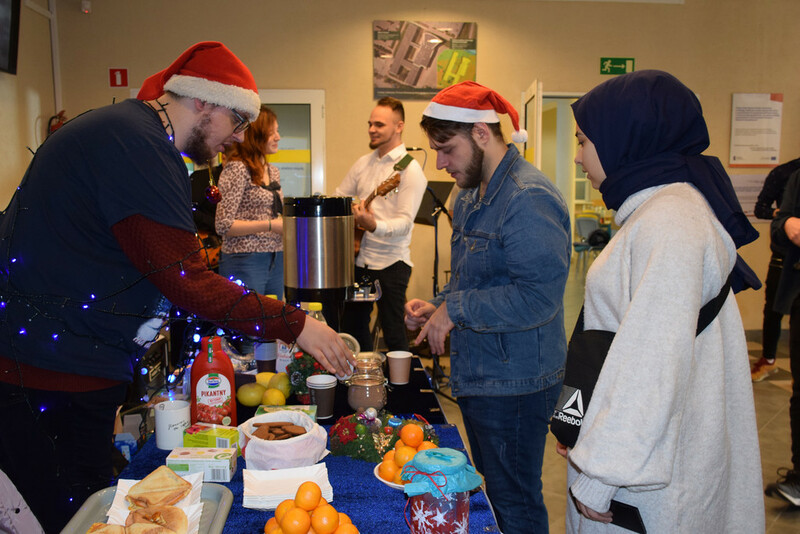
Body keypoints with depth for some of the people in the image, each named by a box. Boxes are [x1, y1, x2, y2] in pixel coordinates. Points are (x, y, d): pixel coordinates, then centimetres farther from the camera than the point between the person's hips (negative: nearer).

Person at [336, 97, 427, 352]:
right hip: (359, 258, 7)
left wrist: (375, 226, -38)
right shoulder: (363, 163, 11)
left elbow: (405, 221, -20)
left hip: (391, 262, -7)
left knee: (393, 334, -4)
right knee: (352, 326, 15)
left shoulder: (410, 170, -10)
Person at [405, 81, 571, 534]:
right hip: (477, 377, 10)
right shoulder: (470, 197, 12)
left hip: (515, 386, -9)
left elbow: (538, 297, -28)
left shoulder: (529, 199, -20)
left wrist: (456, 310, -20)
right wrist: (437, 307, 5)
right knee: (492, 492, 23)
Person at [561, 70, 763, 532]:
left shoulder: (669, 224, -22)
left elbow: (654, 364, -26)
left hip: (648, 469, -9)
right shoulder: (658, 208, 10)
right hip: (643, 447, 9)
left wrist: (598, 474, -20)